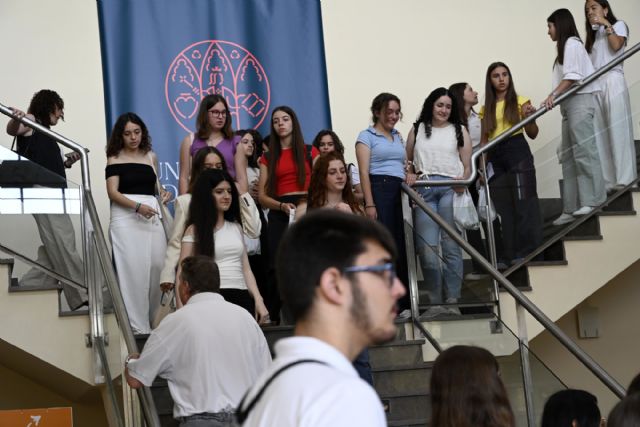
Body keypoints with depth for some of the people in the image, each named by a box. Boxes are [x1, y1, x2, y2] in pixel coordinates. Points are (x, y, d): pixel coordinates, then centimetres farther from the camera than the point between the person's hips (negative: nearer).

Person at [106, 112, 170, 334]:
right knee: (132, 269, -7)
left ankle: (155, 319, 10)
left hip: (152, 216, 4)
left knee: (157, 267, -3)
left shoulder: (151, 156, 15)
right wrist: (137, 206, -20)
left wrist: (164, 194, 2)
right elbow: (112, 192, -7)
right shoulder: (115, 158, 3)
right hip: (126, 217, -4)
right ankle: (137, 325, -4)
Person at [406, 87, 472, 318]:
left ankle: (452, 301, -2)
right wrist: (410, 175, -2)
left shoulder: (459, 130, 17)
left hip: (450, 188, -1)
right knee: (427, 248, -6)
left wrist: (463, 181, -8)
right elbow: (407, 160, 18)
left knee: (451, 245, -6)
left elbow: (467, 164, 10)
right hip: (423, 190, 1)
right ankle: (435, 302, 0)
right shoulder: (417, 130, 19)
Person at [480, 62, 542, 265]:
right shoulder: (486, 109, 15)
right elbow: (484, 140, 14)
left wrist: (530, 118, -19)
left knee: (524, 203, -8)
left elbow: (533, 134, 0)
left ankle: (530, 252, -7)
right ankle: (511, 256, 8)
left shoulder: (520, 101, 5)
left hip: (518, 153, -4)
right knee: (504, 209, 4)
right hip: (495, 159, 4)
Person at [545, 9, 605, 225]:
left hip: (580, 102, -10)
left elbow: (572, 77, -16)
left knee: (584, 151, -10)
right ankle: (572, 208, 3)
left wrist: (553, 95, -23)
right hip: (570, 105, 10)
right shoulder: (566, 47, 22)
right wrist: (554, 98, 12)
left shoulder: (572, 44, -5)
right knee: (569, 156, 5)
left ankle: (593, 200, -9)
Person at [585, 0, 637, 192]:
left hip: (612, 82, -5)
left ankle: (625, 178, -13)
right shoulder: (593, 35, 26)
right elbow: (588, 65, 16)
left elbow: (616, 45, -11)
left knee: (618, 130, -11)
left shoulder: (618, 25, 11)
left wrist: (606, 25, -5)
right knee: (600, 134, -2)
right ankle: (607, 181, -4)